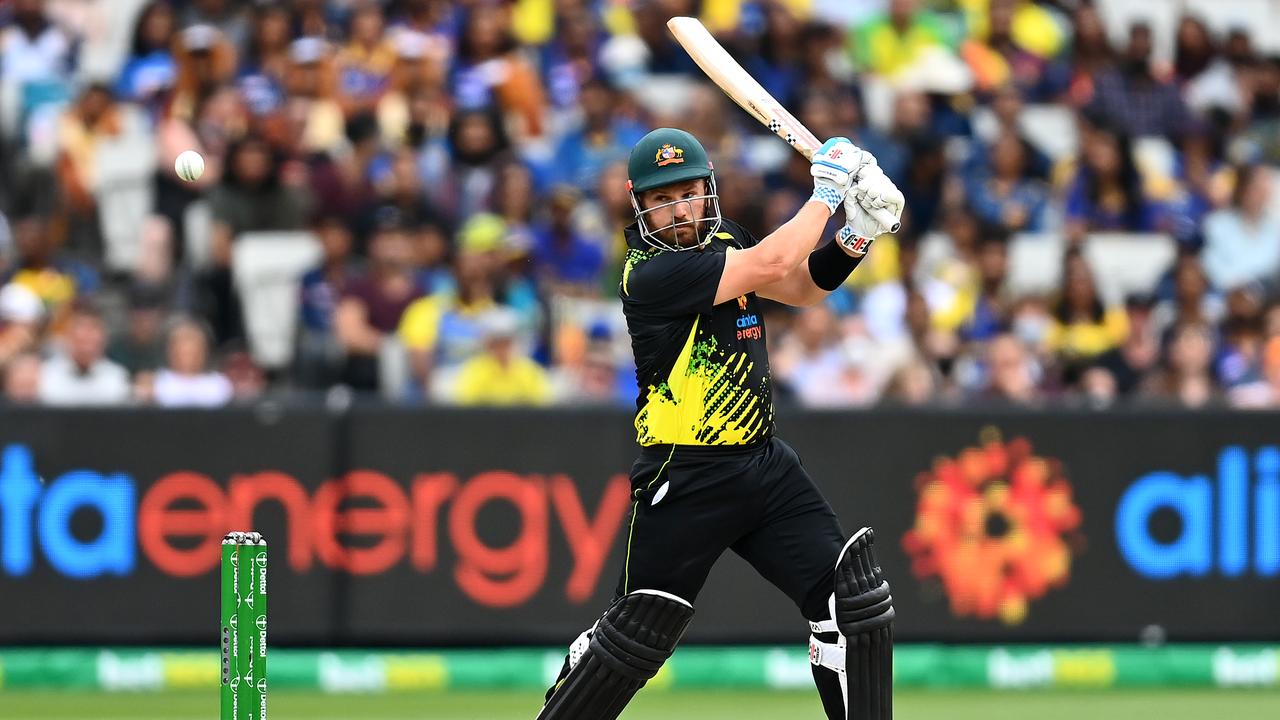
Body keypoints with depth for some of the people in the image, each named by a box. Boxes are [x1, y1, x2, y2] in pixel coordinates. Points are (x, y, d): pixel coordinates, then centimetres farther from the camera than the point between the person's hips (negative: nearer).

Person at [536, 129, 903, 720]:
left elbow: (802, 287, 15)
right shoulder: (653, 271, -18)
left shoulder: (720, 238, 8)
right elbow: (770, 266, -23)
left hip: (764, 466, 7)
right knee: (633, 638, -2)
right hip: (686, 482, -7)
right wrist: (827, 190, -12)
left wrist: (854, 235, -3)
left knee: (855, 605, -3)